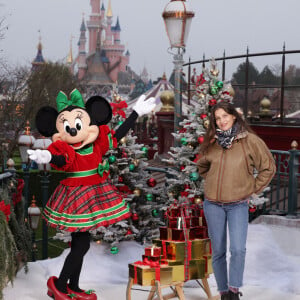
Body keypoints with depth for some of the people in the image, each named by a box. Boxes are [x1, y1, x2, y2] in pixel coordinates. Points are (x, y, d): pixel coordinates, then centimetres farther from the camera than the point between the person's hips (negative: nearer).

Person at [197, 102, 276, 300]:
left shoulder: (250, 140, -5)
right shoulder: (212, 143, 5)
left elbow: (268, 167, 2)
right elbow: (202, 166, 25)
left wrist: (254, 189, 0)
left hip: (238, 205, -3)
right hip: (213, 205, 3)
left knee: (238, 249, -16)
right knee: (218, 252, 7)